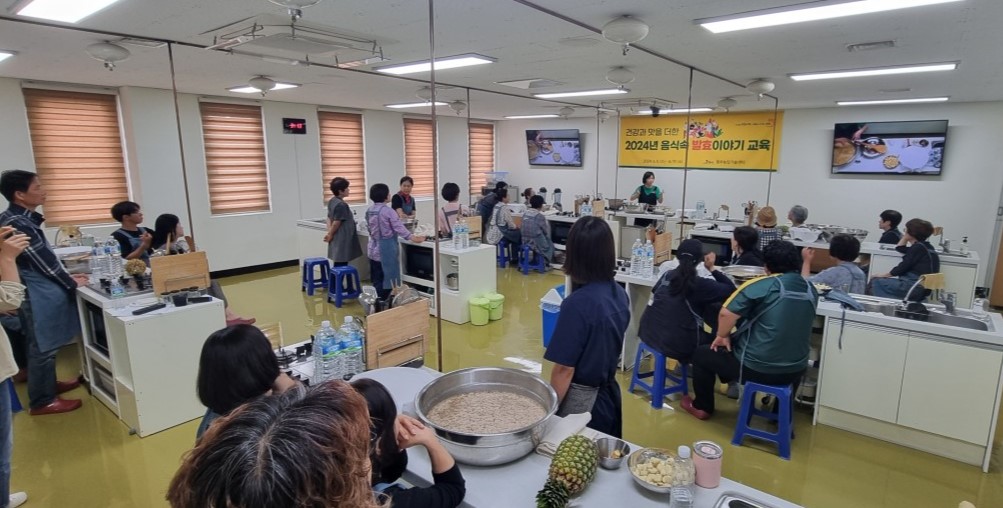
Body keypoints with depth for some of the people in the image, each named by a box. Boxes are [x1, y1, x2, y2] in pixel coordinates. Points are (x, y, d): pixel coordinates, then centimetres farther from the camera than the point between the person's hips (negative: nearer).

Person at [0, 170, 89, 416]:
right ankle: (42, 401, 11)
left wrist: (66, 276, 11)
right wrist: (70, 283, -6)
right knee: (43, 347, 0)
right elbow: (43, 260, -17)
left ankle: (48, 384, 35)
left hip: (42, 290, 10)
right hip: (39, 294, -10)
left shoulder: (21, 219, 9)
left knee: (43, 345, 21)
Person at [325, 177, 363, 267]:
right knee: (341, 266, -5)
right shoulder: (341, 204, -19)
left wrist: (329, 233, 4)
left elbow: (329, 218, 13)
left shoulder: (332, 201, 11)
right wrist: (330, 235, -3)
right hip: (342, 240, -10)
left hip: (338, 239, 10)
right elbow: (336, 223, -17)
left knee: (338, 266, 14)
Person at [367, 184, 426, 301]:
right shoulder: (387, 211, -14)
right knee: (386, 280, 2)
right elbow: (399, 227, -19)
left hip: (373, 249, 7)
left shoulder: (369, 211, 8)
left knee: (376, 280, 12)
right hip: (386, 250, -7)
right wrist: (412, 237, -18)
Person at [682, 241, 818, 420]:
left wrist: (723, 336, -4)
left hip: (756, 368, -6)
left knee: (701, 354, 16)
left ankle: (702, 407, 31)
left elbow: (726, 313, -22)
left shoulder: (761, 285, -18)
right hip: (795, 370, 6)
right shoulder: (811, 291, 1)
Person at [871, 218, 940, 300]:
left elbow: (903, 266, -11)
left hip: (913, 287, -10)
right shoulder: (925, 247, 19)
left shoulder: (918, 247, -11)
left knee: (876, 281, -5)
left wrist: (886, 275, 2)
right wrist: (905, 236, 24)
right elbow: (899, 248, 34)